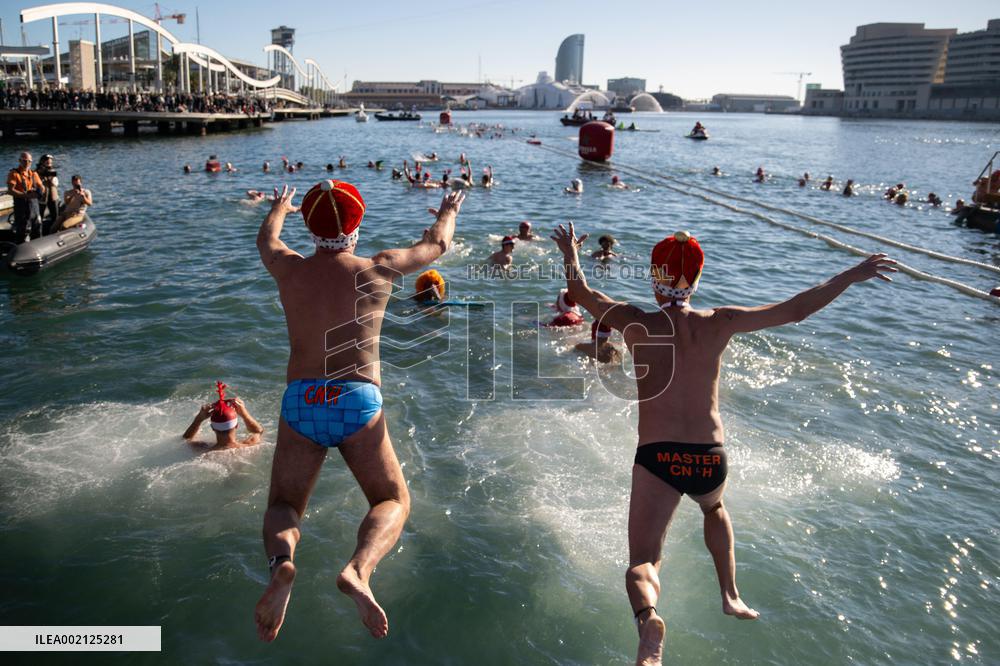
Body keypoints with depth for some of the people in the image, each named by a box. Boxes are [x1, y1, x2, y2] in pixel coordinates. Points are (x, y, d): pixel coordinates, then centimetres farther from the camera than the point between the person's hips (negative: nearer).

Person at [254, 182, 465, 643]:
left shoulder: (289, 270, 7)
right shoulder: (377, 270, 3)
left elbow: (266, 238, 33)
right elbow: (436, 244, 21)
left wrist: (279, 209, 56)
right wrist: (448, 212, 43)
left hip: (300, 403, 2)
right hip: (358, 402, -2)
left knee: (283, 506, 16)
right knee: (393, 502, 12)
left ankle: (281, 563, -21)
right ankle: (359, 570, -21)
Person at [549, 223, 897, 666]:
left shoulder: (635, 324, -3)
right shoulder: (719, 324, 1)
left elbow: (580, 292, 10)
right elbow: (795, 310, 5)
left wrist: (570, 255, 29)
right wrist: (852, 276, 17)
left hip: (656, 458, -3)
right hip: (710, 459, 3)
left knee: (641, 563, -3)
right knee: (714, 509, 38)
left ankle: (647, 619, -36)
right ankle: (730, 596, 44)